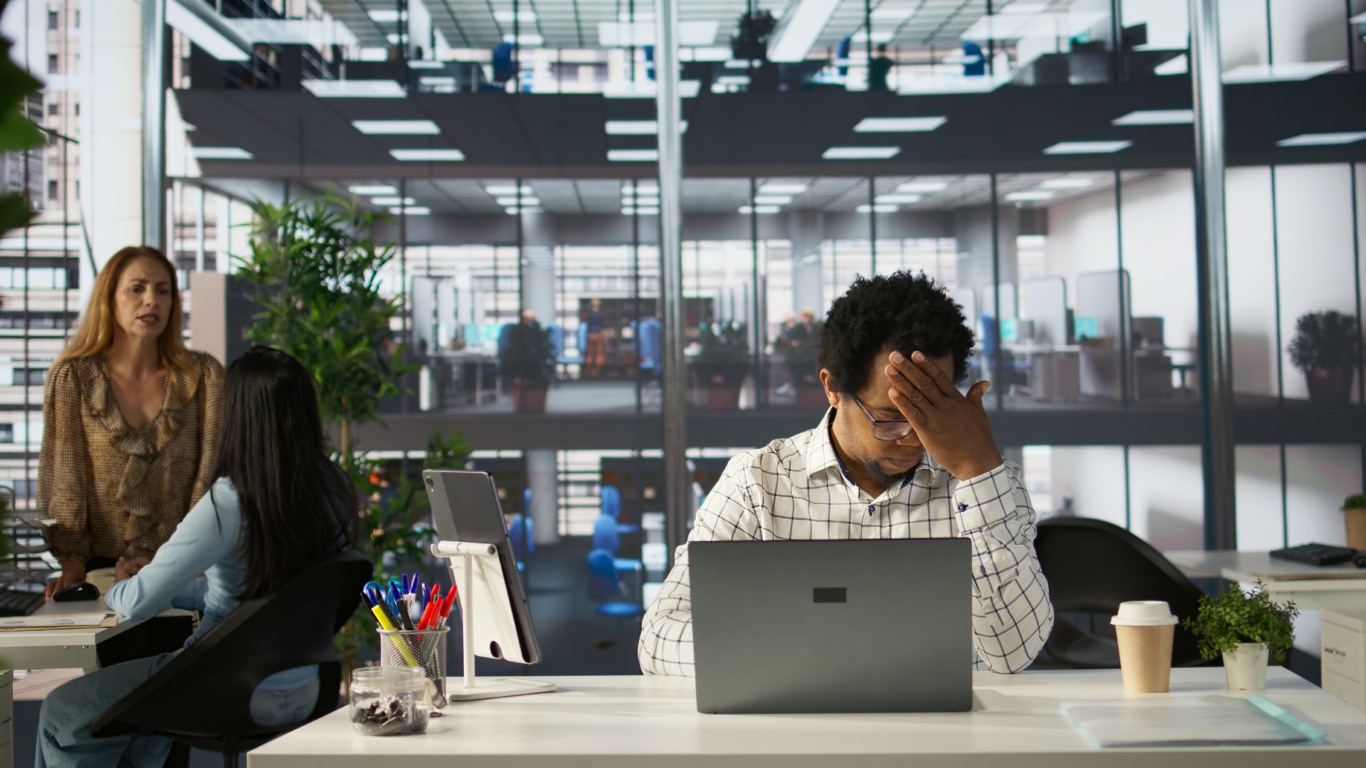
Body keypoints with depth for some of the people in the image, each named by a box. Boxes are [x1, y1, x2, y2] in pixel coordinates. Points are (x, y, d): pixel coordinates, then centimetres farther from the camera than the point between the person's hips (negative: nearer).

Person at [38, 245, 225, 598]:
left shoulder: (204, 376, 4)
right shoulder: (72, 377, 3)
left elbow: (213, 469, 0)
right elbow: (62, 474, -1)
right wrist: (72, 560, -10)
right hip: (101, 568, 0)